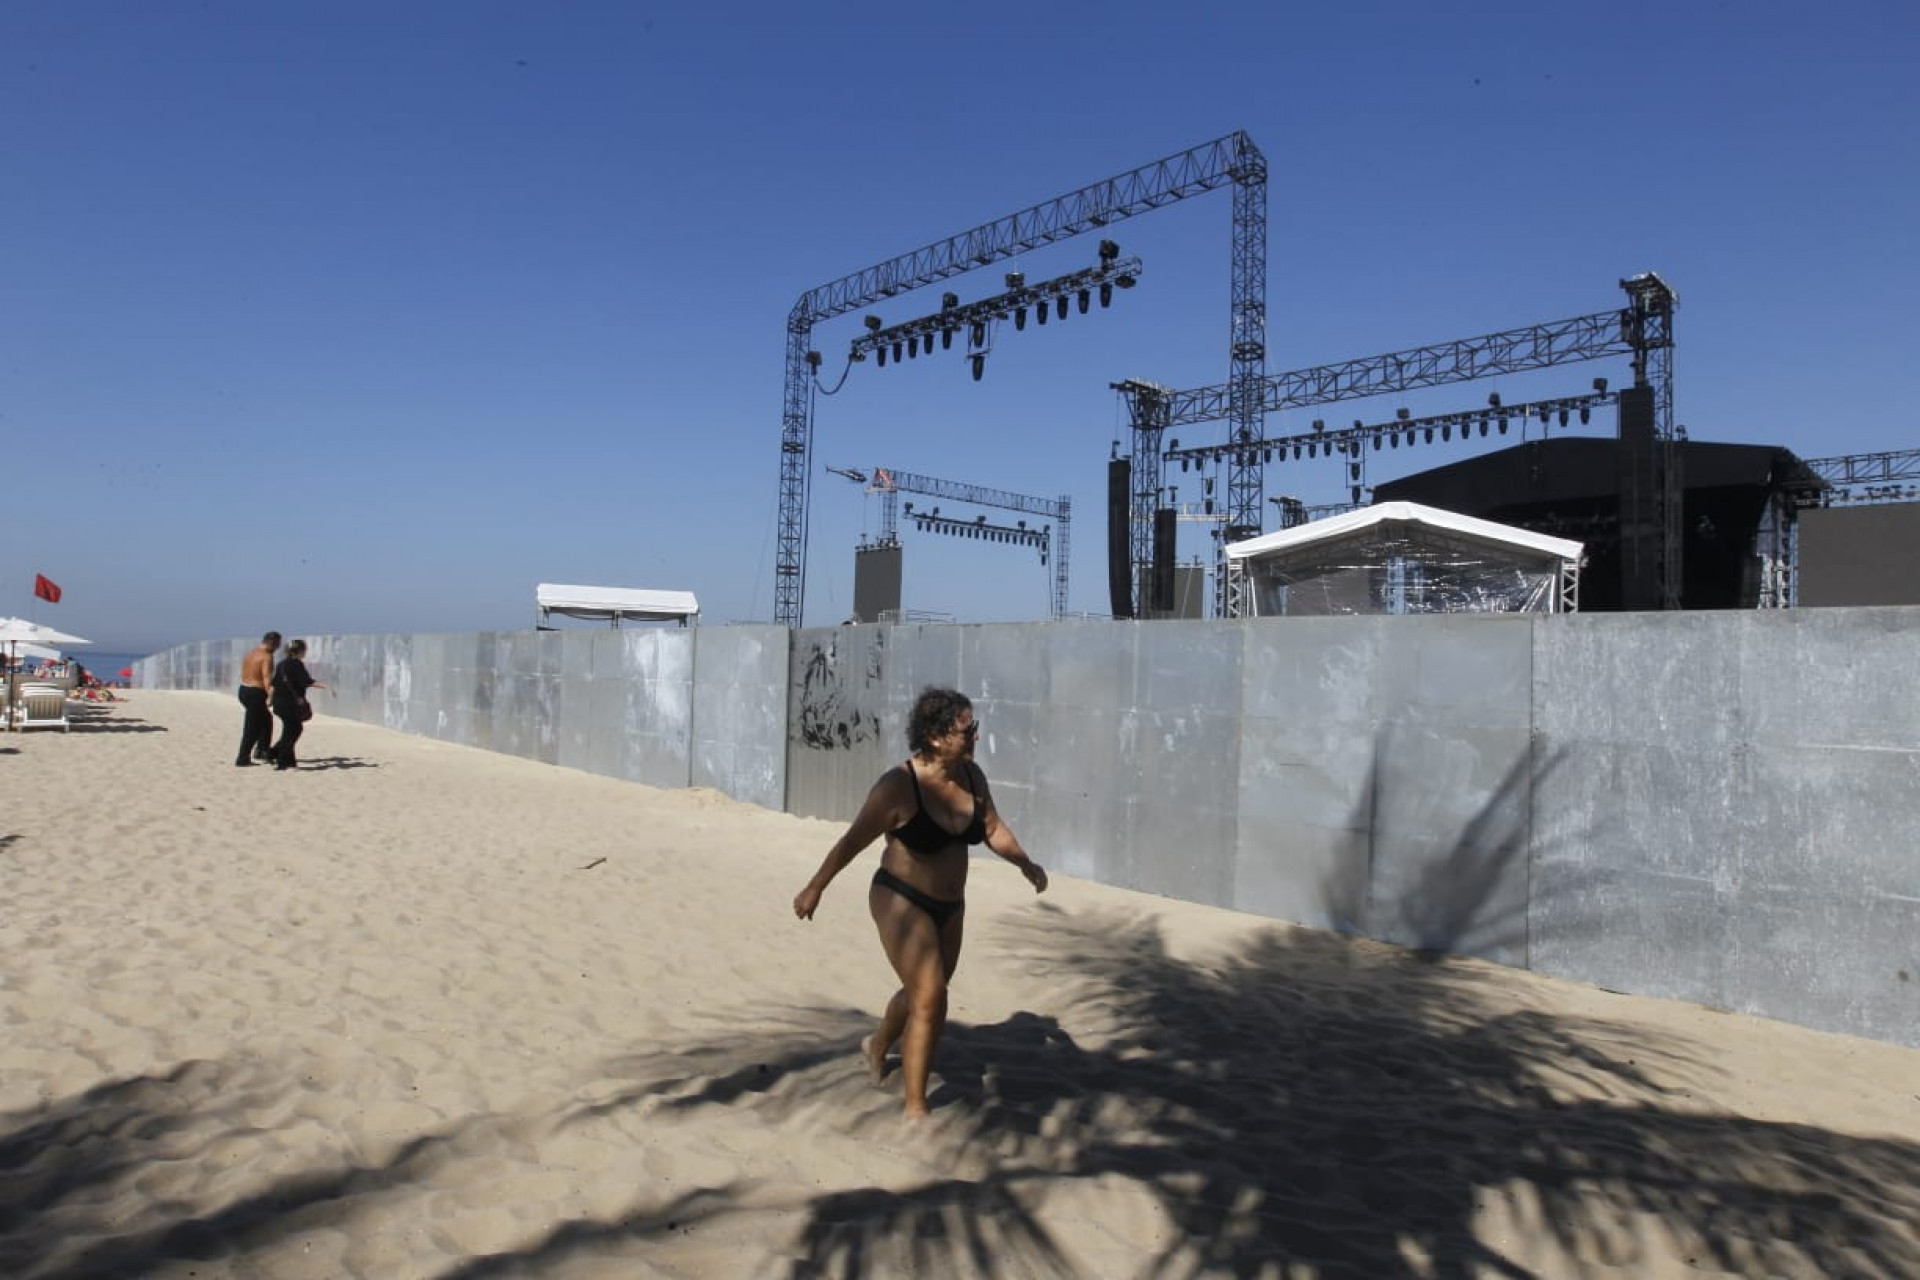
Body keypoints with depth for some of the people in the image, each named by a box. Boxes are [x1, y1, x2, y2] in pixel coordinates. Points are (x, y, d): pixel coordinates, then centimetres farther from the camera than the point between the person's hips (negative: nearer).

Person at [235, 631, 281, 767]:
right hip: (256, 693, -9)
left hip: (243, 690, 9)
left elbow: (244, 674, 17)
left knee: (266, 719, 23)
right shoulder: (267, 656, -13)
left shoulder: (250, 653, 14)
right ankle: (242, 759, 2)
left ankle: (262, 750, 23)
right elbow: (266, 678, -24)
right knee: (252, 728, -1)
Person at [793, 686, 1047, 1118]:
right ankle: (915, 1108, 5)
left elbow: (993, 828, 8)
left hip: (949, 905, 7)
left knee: (923, 992, 22)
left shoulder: (971, 776, -6)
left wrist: (1025, 864, -7)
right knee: (930, 1000, -11)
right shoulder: (899, 786, -24)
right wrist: (814, 889, -5)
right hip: (902, 901, -7)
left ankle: (878, 1046, 52)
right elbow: (853, 841, -14)